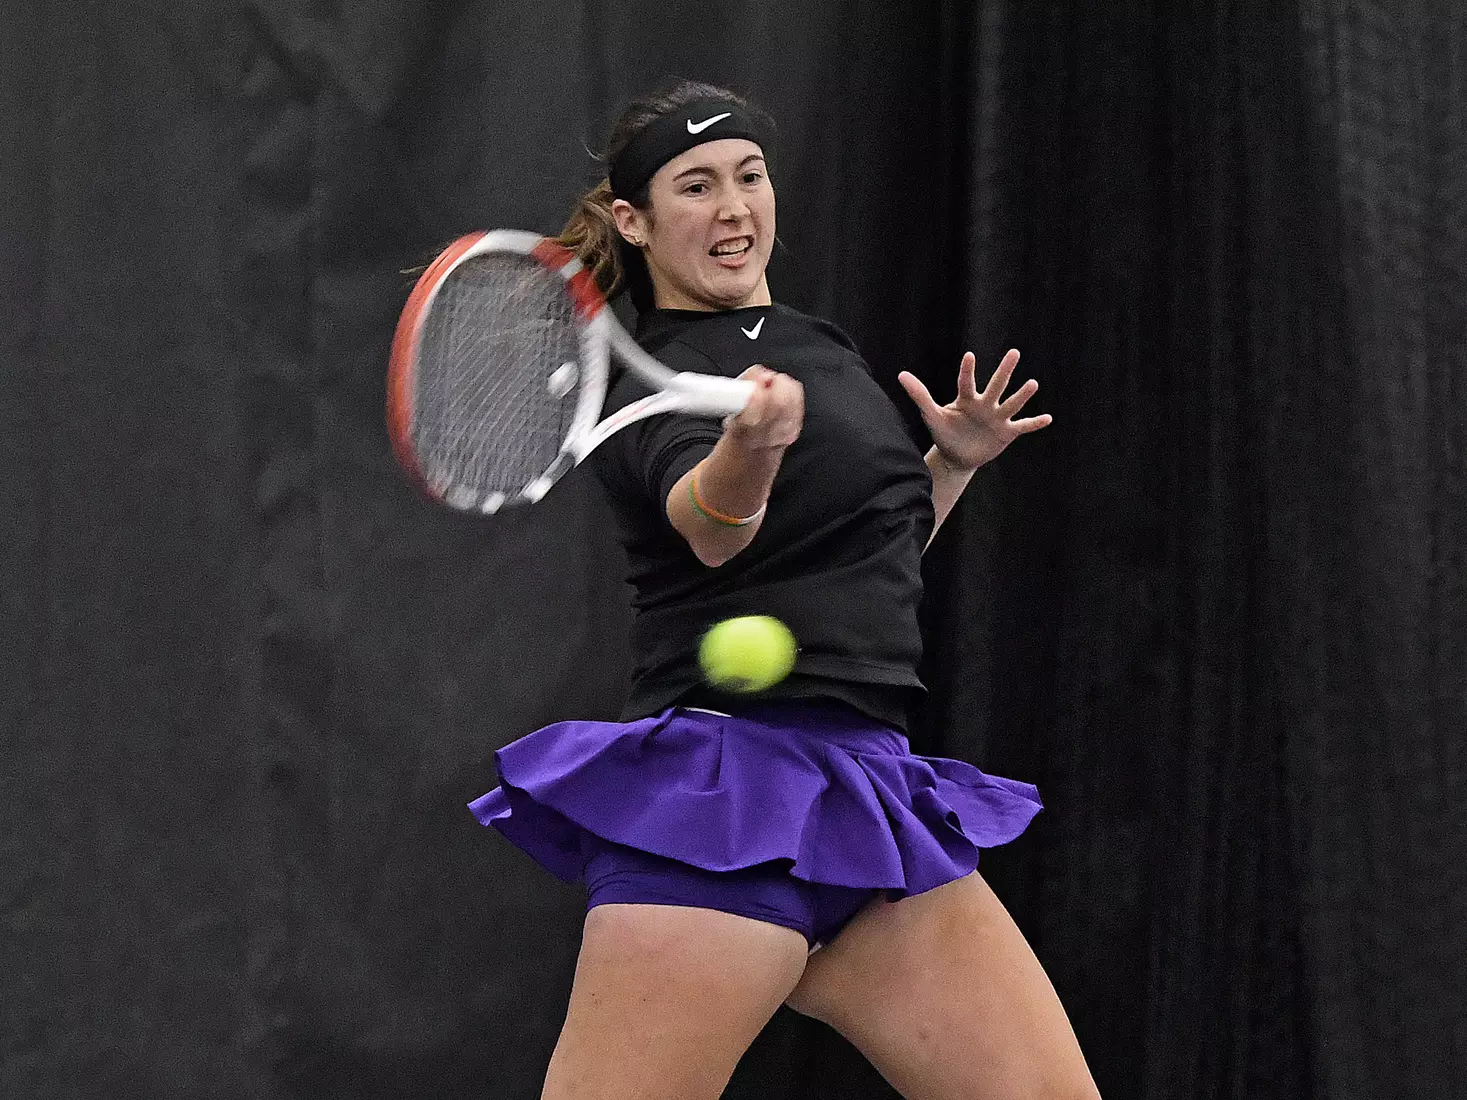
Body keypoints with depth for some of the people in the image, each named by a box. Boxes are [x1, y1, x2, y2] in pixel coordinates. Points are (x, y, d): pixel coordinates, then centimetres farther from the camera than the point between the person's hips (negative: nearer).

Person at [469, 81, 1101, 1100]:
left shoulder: (819, 346, 20)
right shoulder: (655, 386, -4)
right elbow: (707, 524, -27)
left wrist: (952, 463, 17)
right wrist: (750, 445, -49)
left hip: (868, 792, 7)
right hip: (725, 795, -7)